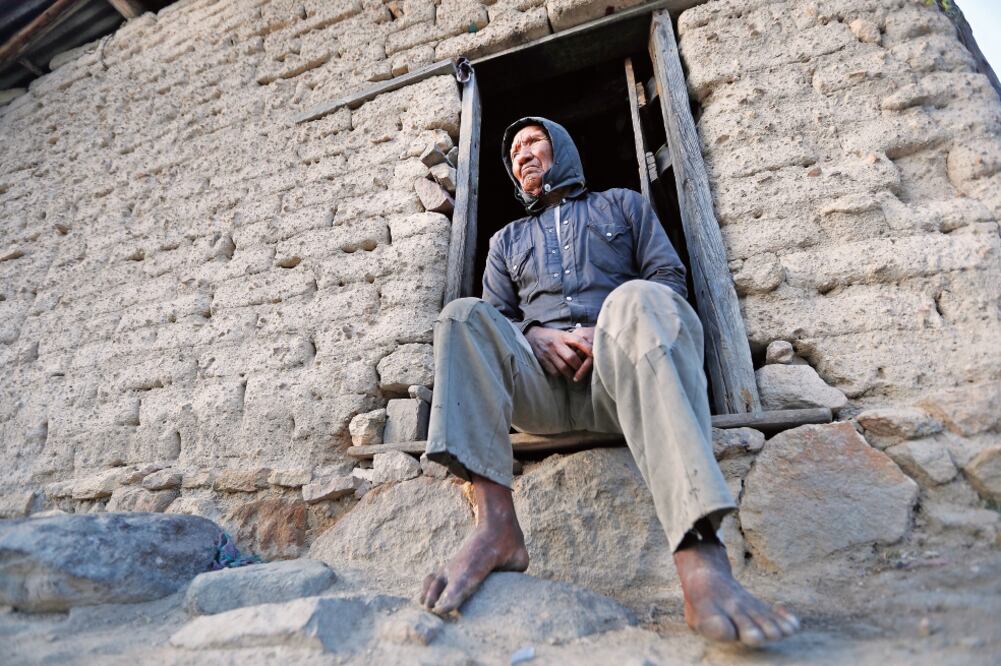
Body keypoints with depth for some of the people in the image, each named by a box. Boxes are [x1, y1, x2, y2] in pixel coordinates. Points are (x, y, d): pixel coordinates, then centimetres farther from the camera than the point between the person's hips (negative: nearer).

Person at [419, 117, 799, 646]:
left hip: (617, 379, -2)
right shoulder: (507, 239, 31)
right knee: (464, 316, -24)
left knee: (638, 300, -35)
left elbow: (669, 277, 11)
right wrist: (534, 336, -5)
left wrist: (622, 329, -9)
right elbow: (497, 316, 18)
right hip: (540, 378, 3)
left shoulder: (622, 205, 25)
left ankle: (701, 560, -51)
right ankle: (496, 525, -39)